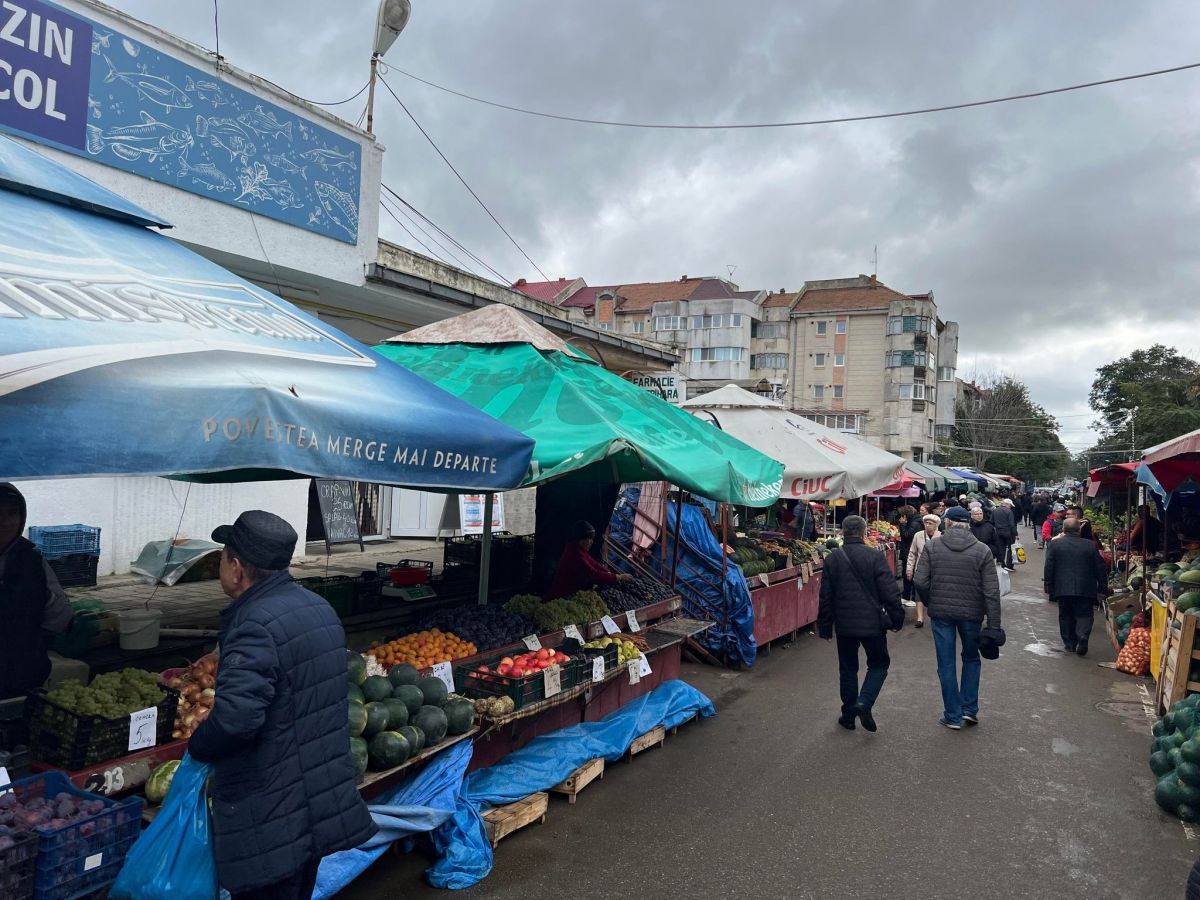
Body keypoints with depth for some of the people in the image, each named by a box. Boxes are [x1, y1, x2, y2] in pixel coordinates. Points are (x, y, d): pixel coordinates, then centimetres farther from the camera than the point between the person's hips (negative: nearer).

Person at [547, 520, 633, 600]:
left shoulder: (578, 550, 4)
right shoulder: (574, 554, -26)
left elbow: (593, 564, 8)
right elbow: (593, 575, -29)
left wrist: (609, 572, -10)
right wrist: (618, 577, -24)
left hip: (572, 591, 9)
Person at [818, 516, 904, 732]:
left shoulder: (832, 559, -1)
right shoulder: (875, 557, -10)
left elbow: (825, 597, 3)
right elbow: (890, 591, -11)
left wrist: (825, 626, 11)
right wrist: (897, 618, 1)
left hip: (844, 625, 2)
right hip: (872, 623, -2)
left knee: (848, 669, 15)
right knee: (879, 664, 15)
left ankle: (849, 715, 19)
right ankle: (865, 702, -4)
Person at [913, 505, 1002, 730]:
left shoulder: (933, 546, -5)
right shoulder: (982, 551, -5)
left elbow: (920, 581, -11)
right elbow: (992, 591, -8)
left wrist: (931, 602, 7)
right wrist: (994, 625, -4)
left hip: (941, 613, -1)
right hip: (971, 613, 1)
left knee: (946, 664, 9)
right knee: (971, 659, 22)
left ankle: (953, 716, 15)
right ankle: (969, 709, 21)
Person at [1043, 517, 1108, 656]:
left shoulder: (1055, 544, -1)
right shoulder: (1090, 545, 2)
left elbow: (1048, 567, -2)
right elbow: (1100, 568, 6)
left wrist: (1048, 585, 6)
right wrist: (1102, 589, 13)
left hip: (1063, 589, 0)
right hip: (1085, 589, 0)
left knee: (1066, 616, 12)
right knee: (1084, 615, 4)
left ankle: (1069, 643, 15)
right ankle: (1082, 636, -19)